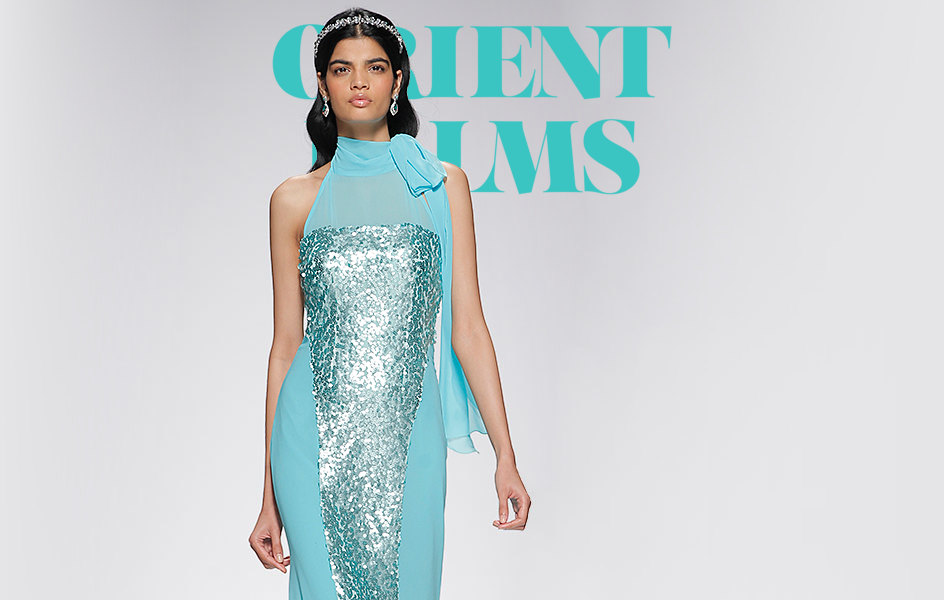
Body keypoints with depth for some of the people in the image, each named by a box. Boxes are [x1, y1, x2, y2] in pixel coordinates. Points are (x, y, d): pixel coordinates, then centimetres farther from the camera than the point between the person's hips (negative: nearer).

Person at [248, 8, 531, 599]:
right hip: (317, 436, 0)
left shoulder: (442, 184, 7)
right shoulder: (297, 199, 6)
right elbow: (286, 343, 7)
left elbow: (467, 328, 5)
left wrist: (506, 456, 0)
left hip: (409, 437, 0)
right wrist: (271, 499, 7)